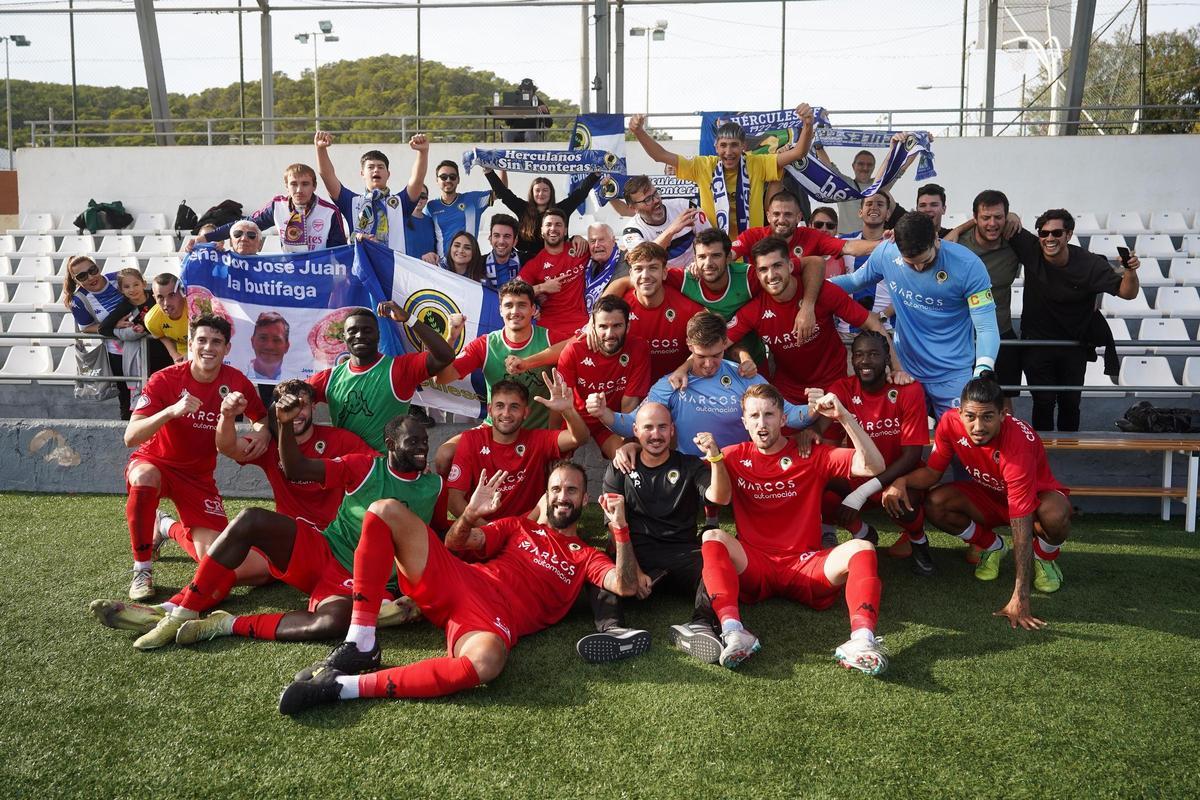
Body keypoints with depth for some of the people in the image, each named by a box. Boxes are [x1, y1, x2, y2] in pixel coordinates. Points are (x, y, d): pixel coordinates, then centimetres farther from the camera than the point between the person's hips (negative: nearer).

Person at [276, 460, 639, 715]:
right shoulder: (520, 526, 27)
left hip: (497, 619, -4)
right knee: (386, 510, -15)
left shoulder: (585, 556, 19)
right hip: (454, 582, 4)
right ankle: (361, 646, -19)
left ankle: (346, 686, -33)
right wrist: (470, 515, -4)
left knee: (487, 662, -44)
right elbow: (454, 544, 18)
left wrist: (619, 529, -9)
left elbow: (625, 586, 0)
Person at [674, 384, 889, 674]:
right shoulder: (734, 457, 10)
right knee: (712, 538, -27)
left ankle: (862, 639, -46)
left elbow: (874, 466, -5)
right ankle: (733, 632, -46)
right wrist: (714, 458, -21)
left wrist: (844, 416, -15)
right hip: (753, 566, 0)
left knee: (861, 548, -24)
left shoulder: (813, 455, 7)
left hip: (805, 566, 0)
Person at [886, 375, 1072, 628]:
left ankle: (1044, 557, -1)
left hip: (1036, 496, -4)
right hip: (989, 495, 4)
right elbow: (932, 472, -10)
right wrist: (902, 481, -35)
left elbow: (1021, 527, -41)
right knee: (935, 504, -24)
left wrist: (1020, 598, -43)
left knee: (1055, 516, -39)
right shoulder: (951, 422, -25)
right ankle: (992, 547, 6)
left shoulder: (1018, 445, -39)